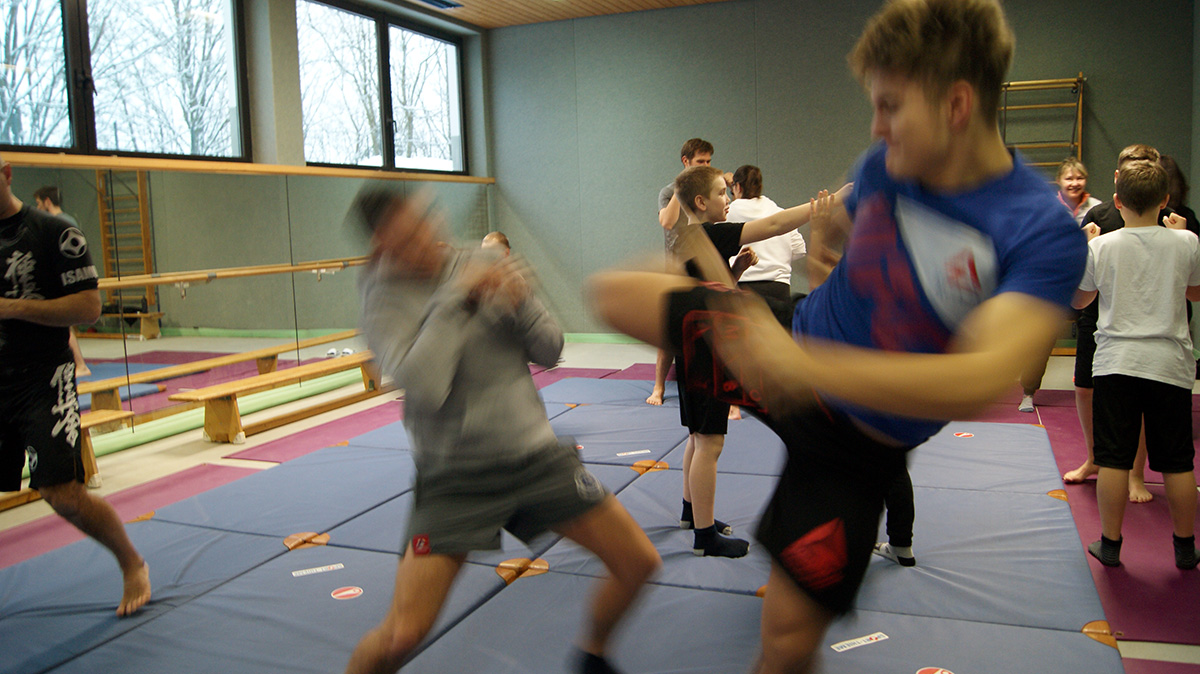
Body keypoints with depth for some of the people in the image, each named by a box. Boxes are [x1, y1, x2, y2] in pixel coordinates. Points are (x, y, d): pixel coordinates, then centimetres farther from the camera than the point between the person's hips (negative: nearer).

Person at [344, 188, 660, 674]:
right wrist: (456, 297, -21)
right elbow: (424, 384, -27)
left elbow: (550, 353, 2)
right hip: (455, 474, -4)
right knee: (402, 635, -12)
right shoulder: (385, 301, -11)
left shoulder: (483, 266, 1)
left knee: (639, 562, 3)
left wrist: (521, 300, -16)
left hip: (536, 455, 4)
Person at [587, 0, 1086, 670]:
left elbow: (985, 380, -40)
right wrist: (822, 236, -8)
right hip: (796, 344, 4)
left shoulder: (1045, 232, -25)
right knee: (612, 293, 2)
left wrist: (803, 367, -47)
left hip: (854, 439, -4)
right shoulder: (885, 165, -9)